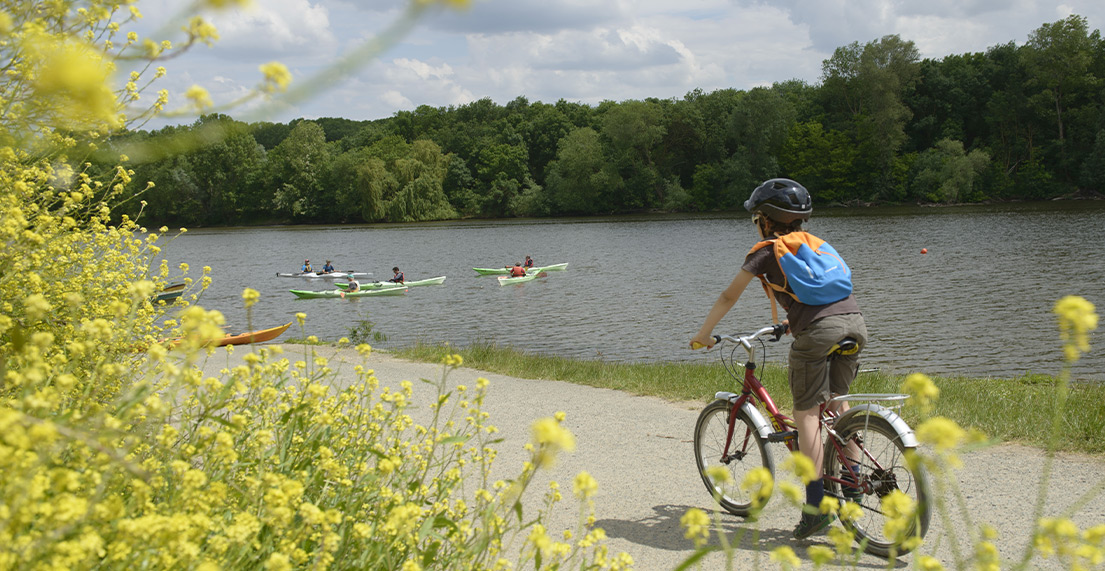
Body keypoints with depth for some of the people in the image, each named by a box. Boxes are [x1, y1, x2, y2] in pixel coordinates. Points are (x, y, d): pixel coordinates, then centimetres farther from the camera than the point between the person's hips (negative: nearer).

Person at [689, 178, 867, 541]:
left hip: (817, 331, -6)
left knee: (806, 414, 1)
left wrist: (704, 334, 26)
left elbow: (729, 297, 16)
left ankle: (816, 507, -2)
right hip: (854, 320, 6)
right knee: (837, 402, 23)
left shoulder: (765, 251, 12)